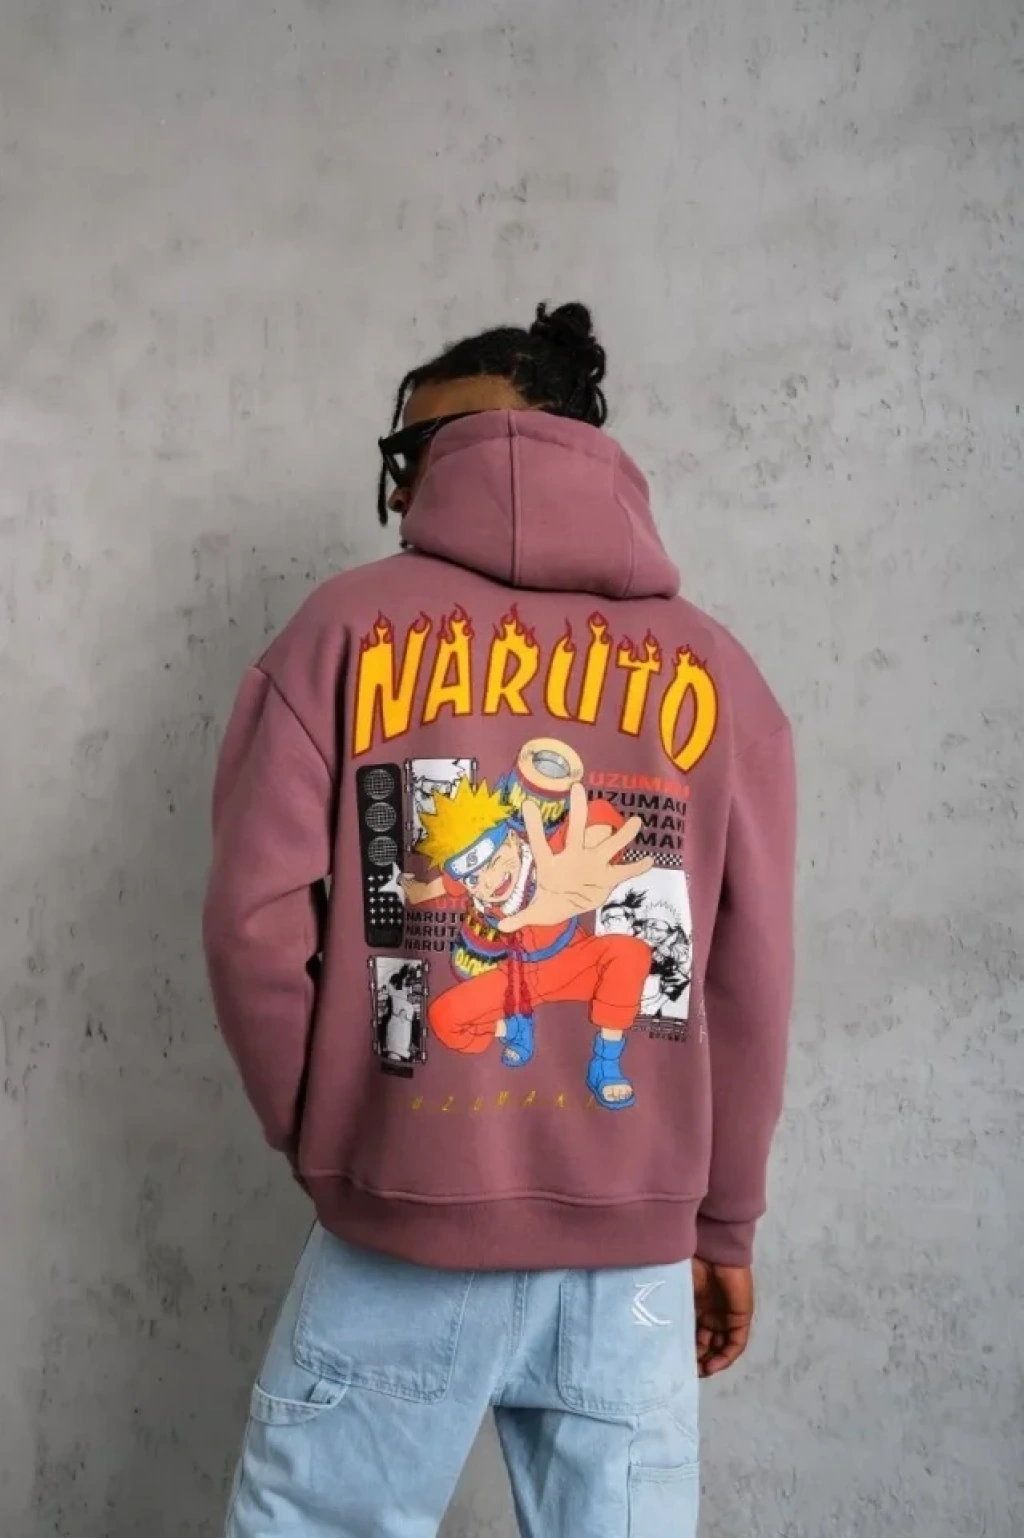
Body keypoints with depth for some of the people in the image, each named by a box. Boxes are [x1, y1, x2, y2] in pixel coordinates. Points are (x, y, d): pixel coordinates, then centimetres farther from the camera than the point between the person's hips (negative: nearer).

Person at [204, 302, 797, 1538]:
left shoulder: (348, 627, -2)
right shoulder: (713, 670, 3)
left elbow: (255, 914, -7)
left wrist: (319, 1139, 9)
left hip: (400, 1232, -1)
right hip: (634, 1249, 2)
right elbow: (753, 976, 3)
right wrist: (723, 1222, 14)